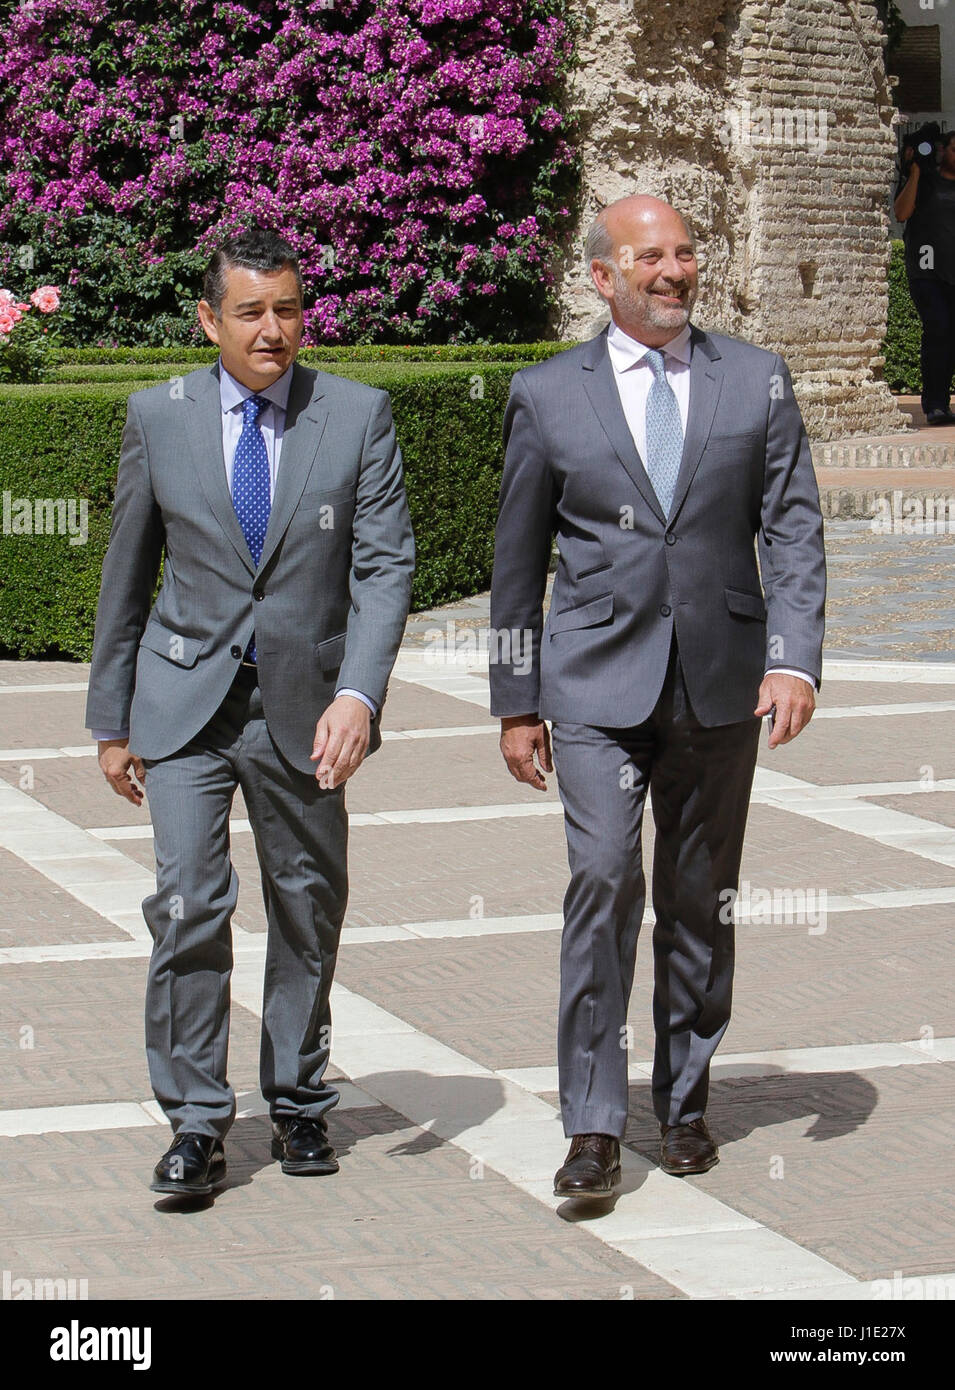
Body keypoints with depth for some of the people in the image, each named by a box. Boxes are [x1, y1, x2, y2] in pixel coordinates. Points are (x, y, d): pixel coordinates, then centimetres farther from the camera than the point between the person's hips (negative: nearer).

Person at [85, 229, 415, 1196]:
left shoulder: (358, 416, -2)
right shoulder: (158, 418, 1)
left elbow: (384, 564, -7)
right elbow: (127, 573, 8)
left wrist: (358, 692, -21)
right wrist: (111, 718, 8)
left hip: (304, 706, 1)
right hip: (187, 700, -1)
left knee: (308, 907, 10)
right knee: (189, 904, -12)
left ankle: (298, 1102, 27)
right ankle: (195, 1124, -3)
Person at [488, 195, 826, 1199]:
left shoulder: (757, 381, 6)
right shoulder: (547, 394, 3)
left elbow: (793, 531, 3)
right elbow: (518, 560, 8)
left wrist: (793, 660, -10)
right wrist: (515, 702, 8)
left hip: (721, 684, 2)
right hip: (598, 682, -2)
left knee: (700, 898, 9)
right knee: (603, 879, -15)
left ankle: (685, 1104, 24)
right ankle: (593, 1126, -10)